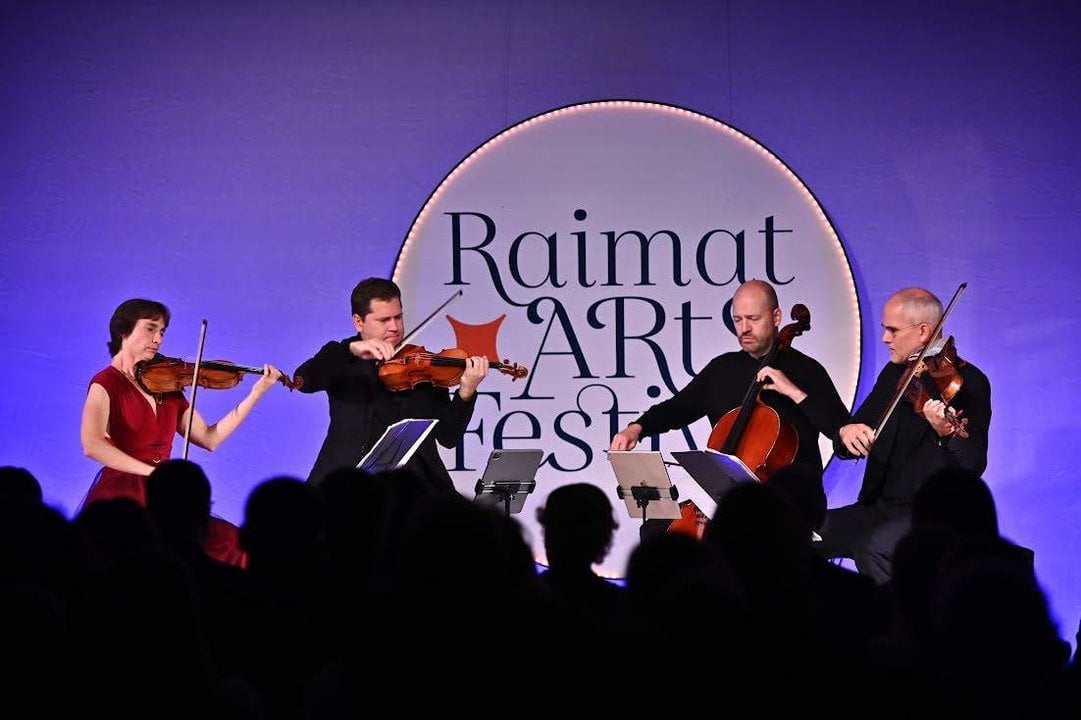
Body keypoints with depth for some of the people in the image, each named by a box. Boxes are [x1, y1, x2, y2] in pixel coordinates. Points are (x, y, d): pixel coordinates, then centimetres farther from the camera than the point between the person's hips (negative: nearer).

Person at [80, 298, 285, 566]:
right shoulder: (106, 383, -3)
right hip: (120, 498, -6)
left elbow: (209, 439, 12)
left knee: (230, 543, -15)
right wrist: (153, 472, -22)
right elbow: (92, 445, -19)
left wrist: (256, 394, 8)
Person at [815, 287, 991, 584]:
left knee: (871, 547, -34)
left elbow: (973, 467, -17)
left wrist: (948, 434, -38)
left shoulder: (969, 382, -8)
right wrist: (845, 434, -12)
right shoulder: (894, 374, 14)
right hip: (880, 507, 7)